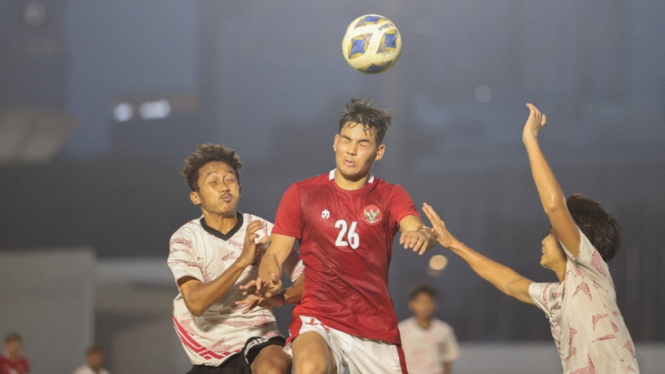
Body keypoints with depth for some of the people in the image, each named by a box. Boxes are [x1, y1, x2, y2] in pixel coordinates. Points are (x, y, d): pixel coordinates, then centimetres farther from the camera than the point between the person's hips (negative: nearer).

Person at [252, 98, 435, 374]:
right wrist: (267, 283, -19)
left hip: (376, 328, 2)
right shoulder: (301, 194, 7)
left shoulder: (390, 197, 9)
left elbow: (415, 228, -12)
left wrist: (422, 235, -38)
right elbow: (275, 255, 5)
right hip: (317, 320, -2)